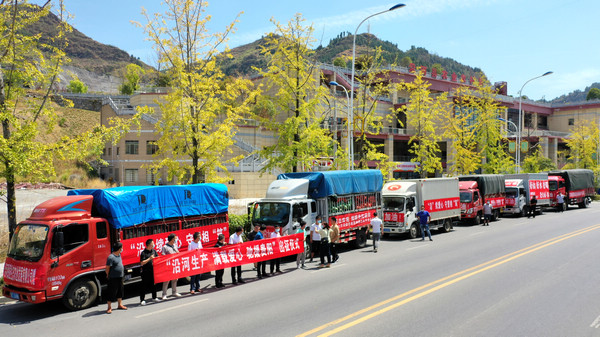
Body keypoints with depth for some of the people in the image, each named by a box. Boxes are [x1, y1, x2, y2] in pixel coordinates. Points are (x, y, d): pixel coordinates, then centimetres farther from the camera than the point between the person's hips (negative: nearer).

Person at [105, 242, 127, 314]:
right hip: (113, 278, -9)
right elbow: (107, 268, -16)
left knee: (120, 291, 17)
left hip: (120, 277, 9)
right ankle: (109, 308, 6)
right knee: (112, 292, -3)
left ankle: (120, 305, 30)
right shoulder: (111, 257, -20)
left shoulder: (119, 255, 9)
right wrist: (108, 276, -4)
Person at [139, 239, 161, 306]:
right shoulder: (143, 253, -11)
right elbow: (142, 263, -16)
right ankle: (142, 299, 7)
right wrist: (149, 259, -23)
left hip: (153, 270, 6)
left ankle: (154, 297, 25)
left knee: (154, 284, 13)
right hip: (146, 272, -6)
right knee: (144, 286, 0)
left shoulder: (154, 251, 8)